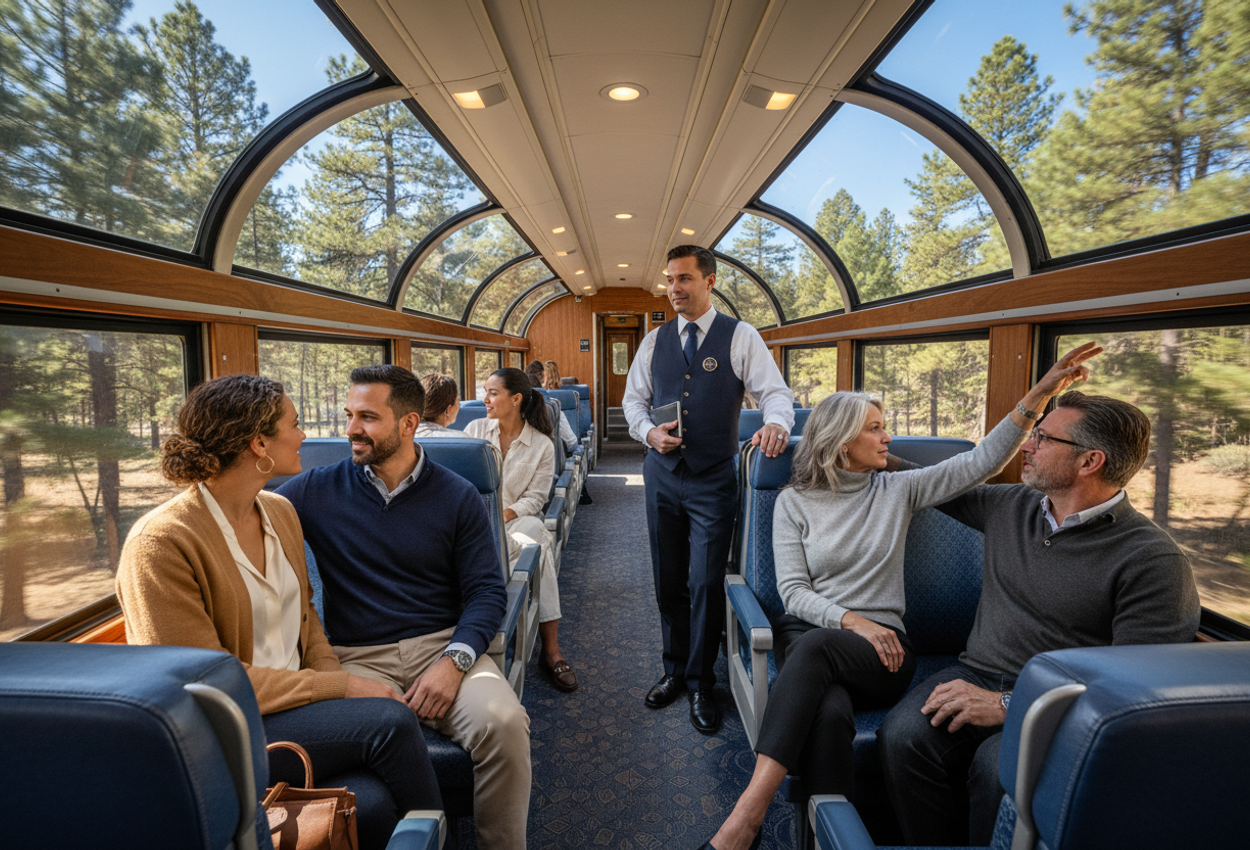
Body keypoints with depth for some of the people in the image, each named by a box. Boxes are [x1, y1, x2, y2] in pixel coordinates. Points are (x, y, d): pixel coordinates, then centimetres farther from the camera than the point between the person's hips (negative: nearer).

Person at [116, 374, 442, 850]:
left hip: (296, 700, 6)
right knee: (389, 720, -25)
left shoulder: (280, 512, 8)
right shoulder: (159, 544, -15)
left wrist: (331, 675, -2)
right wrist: (340, 687, -18)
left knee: (371, 802, -23)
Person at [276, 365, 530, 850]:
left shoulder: (457, 497, 4)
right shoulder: (318, 491, 7)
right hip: (358, 655, 1)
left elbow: (487, 592, 1)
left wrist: (454, 660, -14)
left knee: (503, 723, -27)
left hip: (442, 644, 0)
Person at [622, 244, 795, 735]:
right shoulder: (655, 341, 9)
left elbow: (775, 392, -8)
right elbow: (633, 400, 13)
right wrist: (649, 432, -8)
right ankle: (674, 672, 32)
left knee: (706, 584, -2)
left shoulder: (740, 337, -1)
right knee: (668, 582, 12)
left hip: (713, 480, -3)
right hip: (662, 476, 4)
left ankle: (701, 685, 19)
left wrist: (776, 423, -31)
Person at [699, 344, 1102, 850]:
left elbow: (980, 463, 4)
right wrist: (852, 620, -14)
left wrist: (1039, 395, -5)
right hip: (808, 630, 0)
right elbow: (792, 592, 2)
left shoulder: (898, 491, 13)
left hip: (881, 645, 0)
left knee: (813, 648, -35)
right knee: (830, 713, -36)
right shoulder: (794, 502, 7)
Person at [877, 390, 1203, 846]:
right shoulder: (1010, 505, 11)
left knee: (998, 765, -36)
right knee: (903, 735, -26)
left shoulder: (1153, 560, -8)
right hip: (978, 676, 5)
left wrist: (1009, 705, -22)